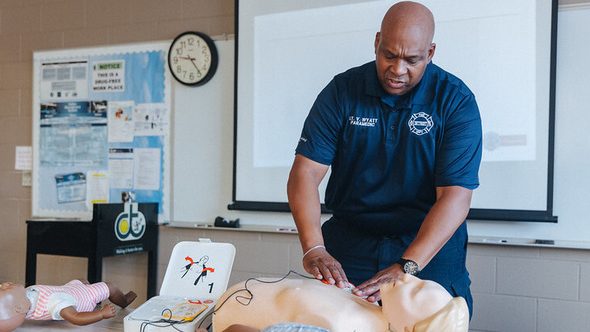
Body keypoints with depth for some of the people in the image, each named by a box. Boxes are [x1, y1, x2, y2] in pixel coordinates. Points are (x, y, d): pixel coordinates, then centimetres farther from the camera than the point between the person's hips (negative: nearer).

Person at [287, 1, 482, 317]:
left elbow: (455, 196, -19)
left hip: (430, 247, -1)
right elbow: (306, 171, -12)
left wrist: (406, 267, -30)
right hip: (350, 241, 1)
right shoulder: (342, 91, -6)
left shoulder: (456, 101, -12)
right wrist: (313, 249, -26)